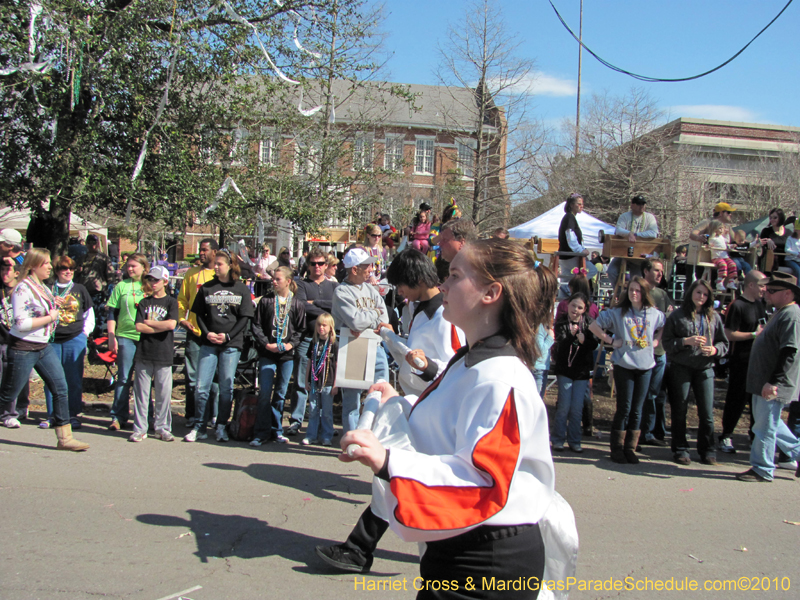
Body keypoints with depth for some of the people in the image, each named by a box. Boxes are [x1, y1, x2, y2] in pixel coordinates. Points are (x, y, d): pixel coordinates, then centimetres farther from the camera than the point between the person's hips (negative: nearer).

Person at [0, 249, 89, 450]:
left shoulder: (43, 288, 10)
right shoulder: (23, 289, -16)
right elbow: (21, 323, -22)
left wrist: (55, 308, 7)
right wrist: (49, 317, -15)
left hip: (44, 347, 8)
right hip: (23, 349, -8)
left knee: (61, 388, 2)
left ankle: (65, 437, 6)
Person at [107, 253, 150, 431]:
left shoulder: (150, 286, 8)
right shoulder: (121, 286, 5)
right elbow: (112, 314, 5)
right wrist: (111, 336, -3)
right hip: (126, 337, -1)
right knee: (124, 378, 0)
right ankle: (118, 417, 5)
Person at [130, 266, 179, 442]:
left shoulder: (171, 302, 4)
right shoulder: (144, 303, 12)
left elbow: (171, 324, -12)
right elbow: (139, 327, 0)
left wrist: (149, 322, -3)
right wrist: (161, 327, -7)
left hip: (164, 355, -2)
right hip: (144, 354, 2)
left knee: (164, 393, 1)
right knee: (141, 392, 3)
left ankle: (162, 428, 11)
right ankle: (140, 428, 10)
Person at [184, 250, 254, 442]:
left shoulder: (242, 289, 4)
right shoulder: (206, 288, 10)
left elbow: (245, 318, 1)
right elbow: (199, 314, 10)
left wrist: (227, 336, -9)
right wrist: (207, 333, -7)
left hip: (231, 345, -2)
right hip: (208, 343, 2)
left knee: (226, 387, 2)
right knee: (201, 387, -2)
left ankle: (221, 428, 13)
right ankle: (199, 427, 8)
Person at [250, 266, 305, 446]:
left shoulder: (298, 304, 3)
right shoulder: (265, 301, 4)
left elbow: (301, 329, 5)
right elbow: (256, 325, 3)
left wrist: (291, 344, -10)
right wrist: (266, 344, -9)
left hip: (287, 354, 0)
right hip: (267, 354, 0)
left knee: (281, 394, 9)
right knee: (264, 393, -4)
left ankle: (277, 431, 19)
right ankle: (262, 432, 3)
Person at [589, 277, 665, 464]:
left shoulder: (655, 314, 6)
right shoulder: (618, 313, -1)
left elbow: (663, 329, 25)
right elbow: (593, 326, 1)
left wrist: (655, 341, 7)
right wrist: (611, 341, -4)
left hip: (645, 366, 3)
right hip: (624, 365, -3)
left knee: (637, 410, 6)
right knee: (624, 408, -3)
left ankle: (630, 448, 16)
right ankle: (617, 448, 8)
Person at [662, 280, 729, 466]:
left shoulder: (713, 317, 9)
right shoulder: (677, 315, 2)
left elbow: (724, 343, 12)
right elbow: (667, 341, -2)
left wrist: (715, 350, -8)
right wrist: (686, 341, -16)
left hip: (705, 369, 2)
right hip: (681, 367, -2)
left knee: (707, 413, 0)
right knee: (679, 412, 5)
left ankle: (708, 451, 13)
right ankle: (680, 450, 16)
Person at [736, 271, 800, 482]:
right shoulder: (781, 313, 15)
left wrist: (773, 382, -26)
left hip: (774, 385, -10)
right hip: (764, 382, 10)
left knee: (765, 427, -1)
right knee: (769, 423, 19)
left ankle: (762, 470, 11)